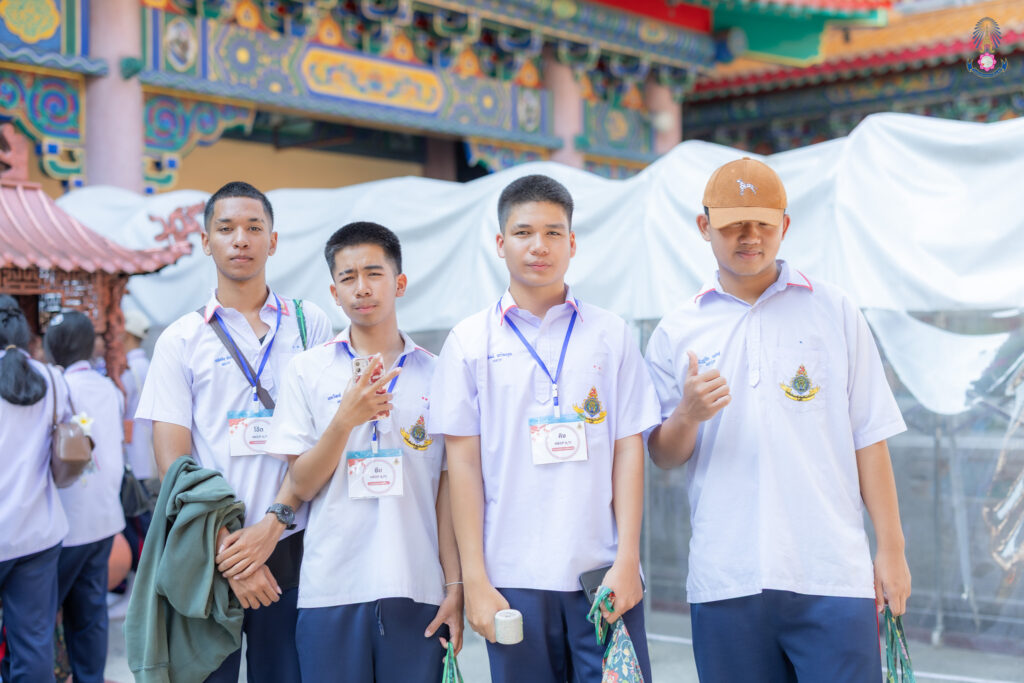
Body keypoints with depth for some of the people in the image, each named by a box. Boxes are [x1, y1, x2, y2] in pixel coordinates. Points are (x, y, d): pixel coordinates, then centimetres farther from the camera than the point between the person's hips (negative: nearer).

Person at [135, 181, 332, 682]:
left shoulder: (308, 324, 7)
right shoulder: (181, 339, 6)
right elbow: (173, 461, 0)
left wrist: (272, 523, -12)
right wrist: (224, 550, -10)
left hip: (289, 545, 0)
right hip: (208, 555, 0)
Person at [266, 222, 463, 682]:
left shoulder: (434, 375, 5)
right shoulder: (307, 371, 3)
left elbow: (446, 492, 6)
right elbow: (302, 486, 0)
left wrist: (455, 586, 0)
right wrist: (346, 419, -15)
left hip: (416, 590, 1)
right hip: (331, 589, 0)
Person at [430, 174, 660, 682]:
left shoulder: (610, 335, 7)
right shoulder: (470, 341, 5)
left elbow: (628, 450, 5)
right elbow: (463, 463, 2)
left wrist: (627, 562, -3)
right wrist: (474, 581, -3)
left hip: (603, 574, 1)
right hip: (513, 579, 0)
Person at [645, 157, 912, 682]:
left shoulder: (834, 312, 8)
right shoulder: (677, 332, 8)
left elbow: (869, 439, 6)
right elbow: (663, 456, 7)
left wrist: (891, 549, 2)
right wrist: (687, 415, -14)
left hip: (832, 576, -1)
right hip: (724, 580, 1)